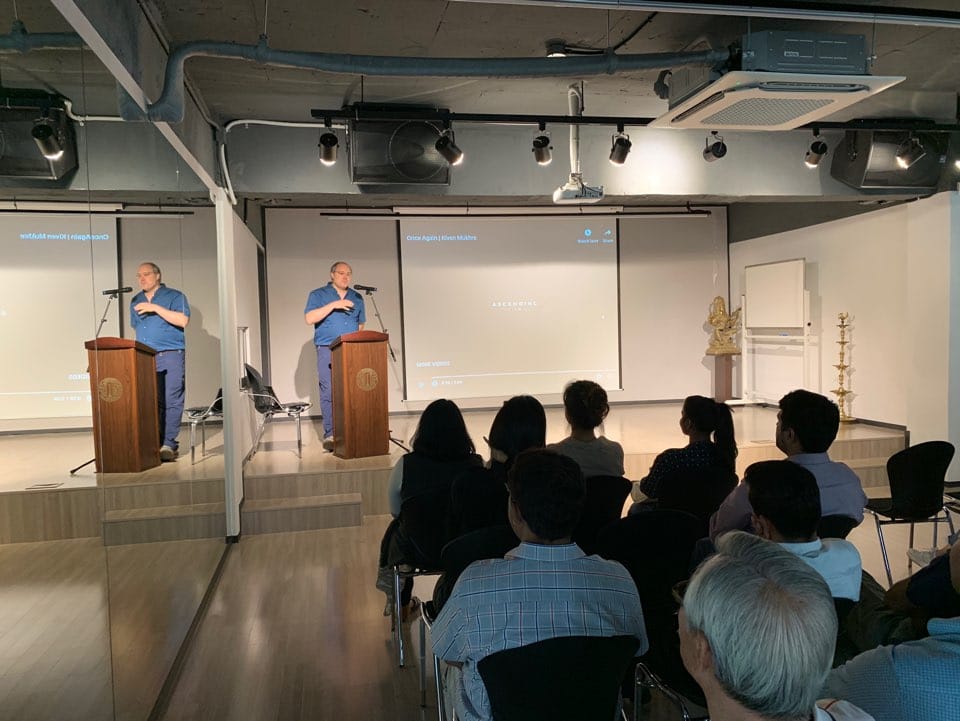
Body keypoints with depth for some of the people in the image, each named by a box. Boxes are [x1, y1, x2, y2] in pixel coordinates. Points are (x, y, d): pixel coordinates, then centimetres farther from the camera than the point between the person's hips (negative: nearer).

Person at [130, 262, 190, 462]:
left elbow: (183, 321, -13)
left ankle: (168, 444, -9)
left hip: (170, 356, -5)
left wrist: (156, 308, -15)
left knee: (170, 401, -10)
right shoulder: (135, 301, 21)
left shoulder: (174, 296, 2)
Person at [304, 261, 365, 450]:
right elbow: (309, 319, -10)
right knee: (329, 393, -8)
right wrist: (333, 305, -16)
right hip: (327, 351, -3)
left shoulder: (357, 298, 18)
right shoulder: (318, 295, 5)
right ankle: (330, 434, -5)